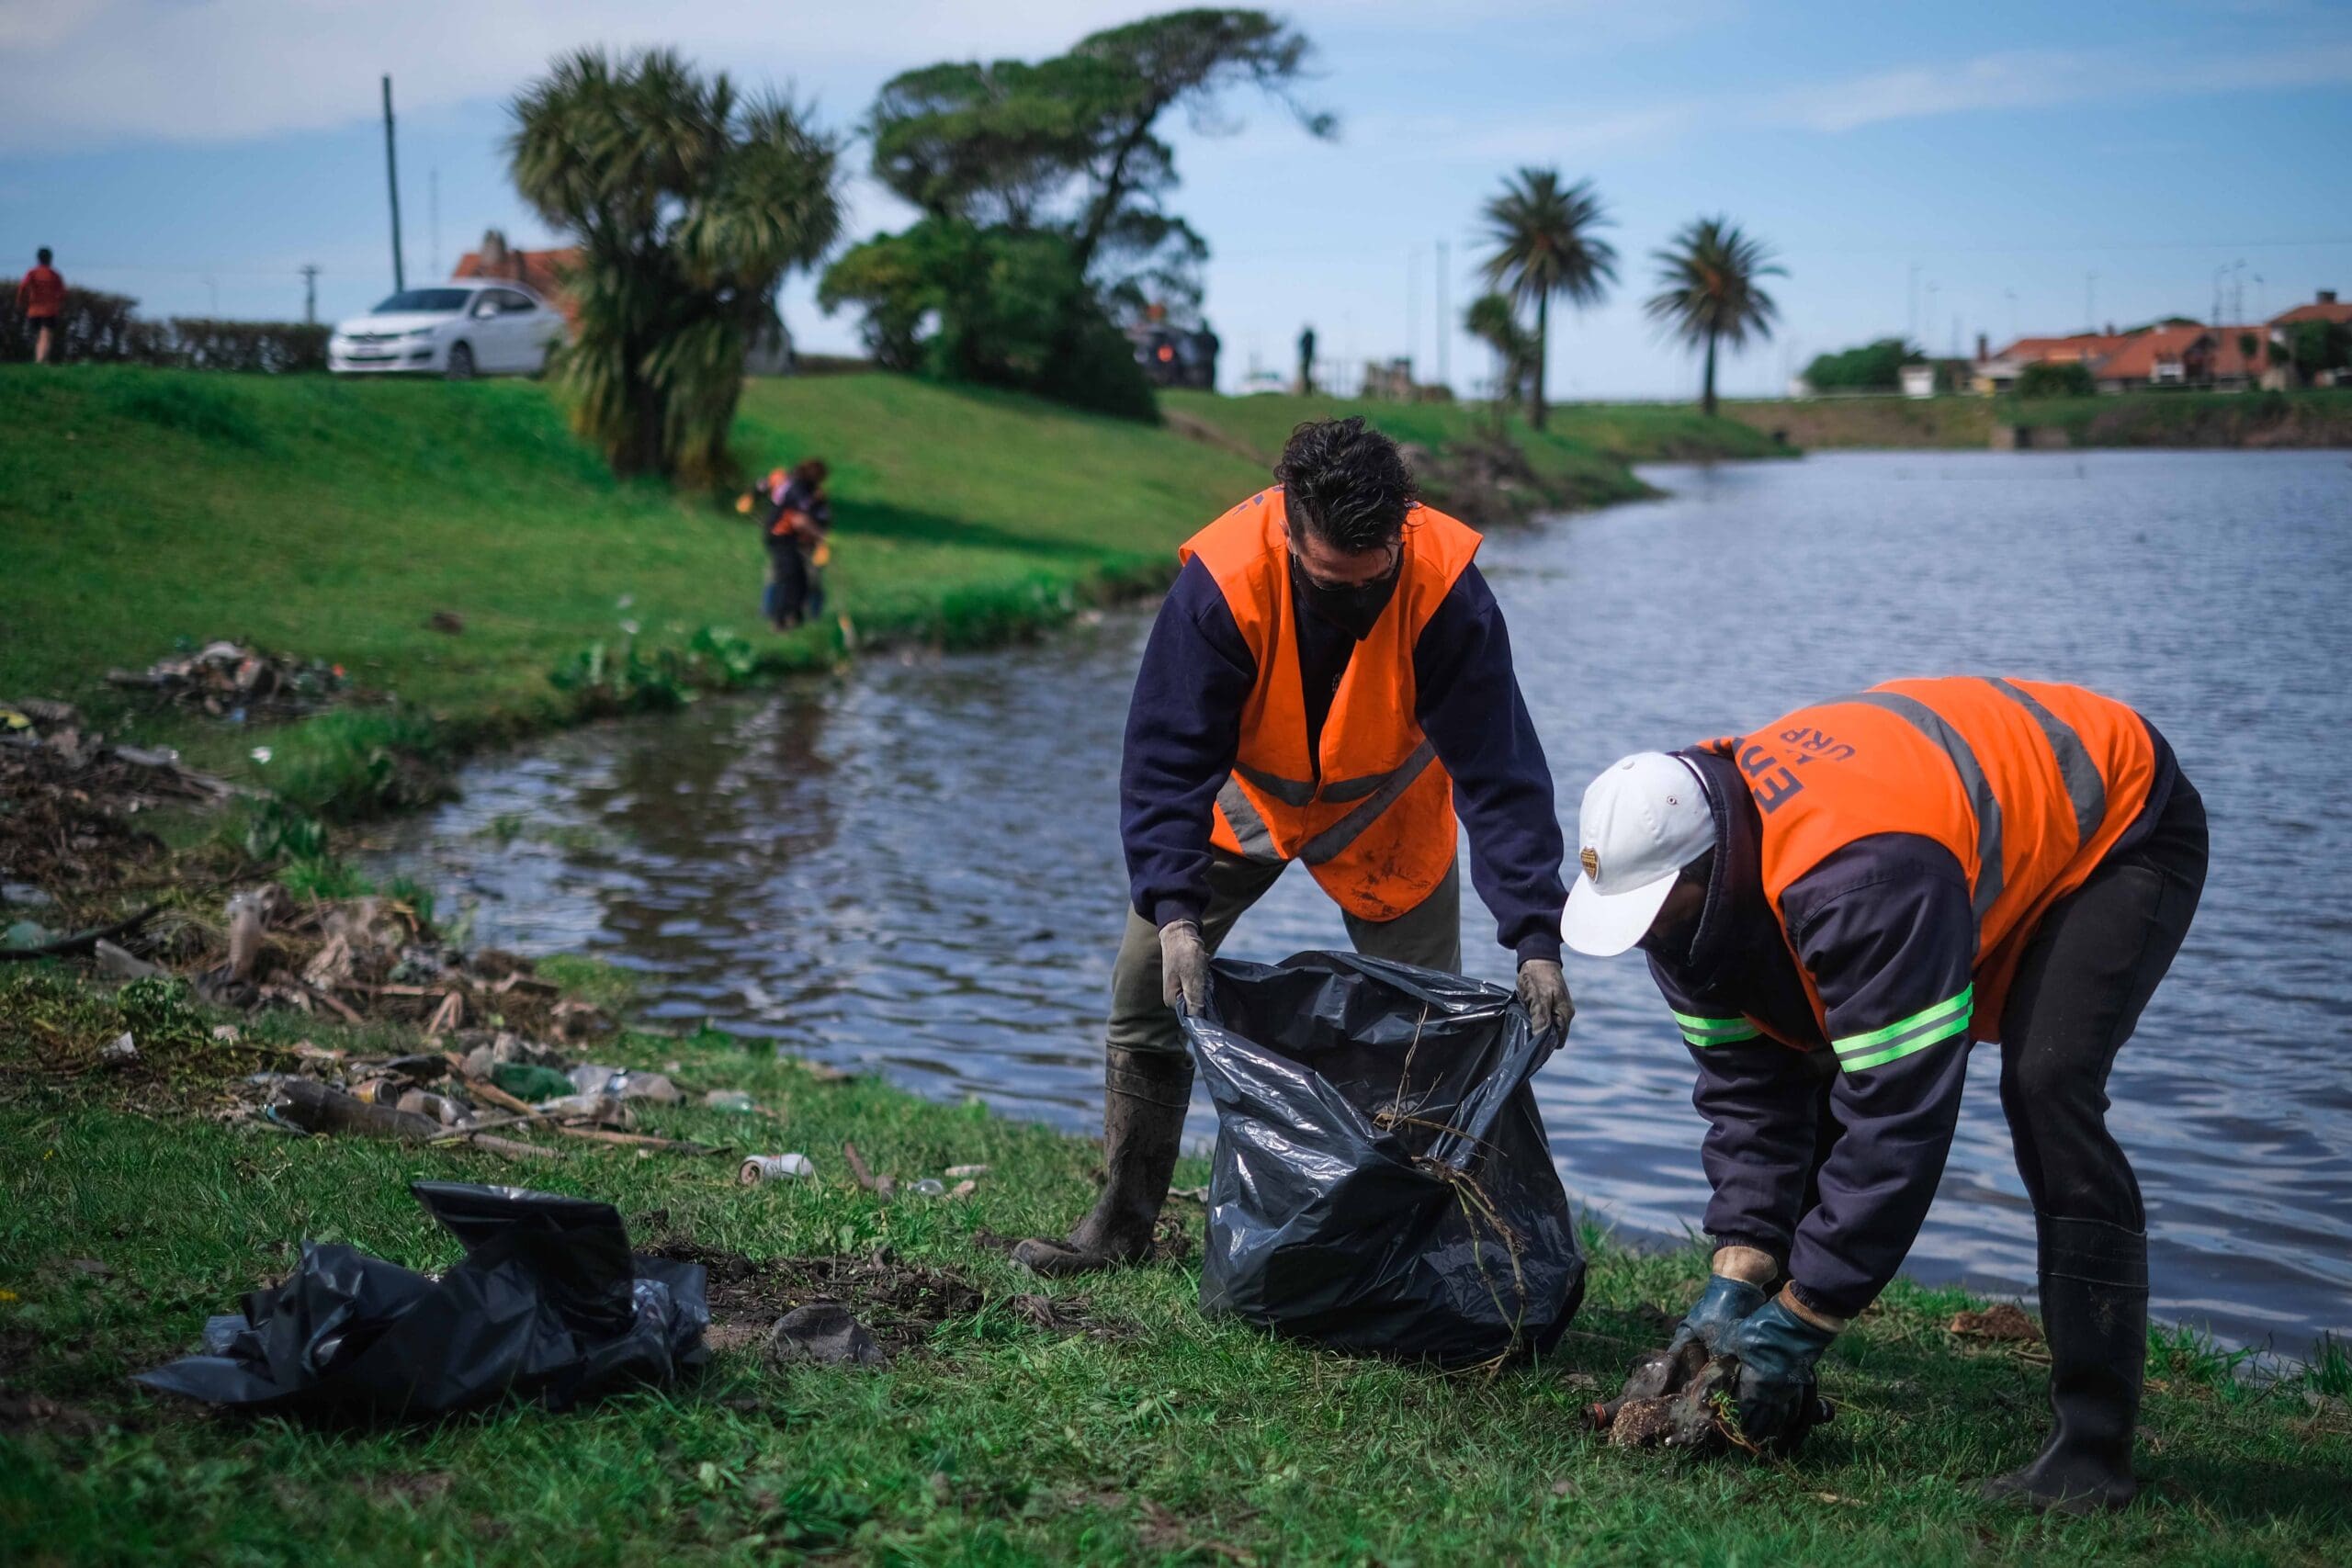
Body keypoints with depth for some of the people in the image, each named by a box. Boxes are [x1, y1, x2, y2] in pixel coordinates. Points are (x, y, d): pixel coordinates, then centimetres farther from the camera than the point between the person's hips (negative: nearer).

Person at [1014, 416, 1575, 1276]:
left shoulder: (1446, 589, -34)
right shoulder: (1220, 580, -35)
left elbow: (1502, 775, -31)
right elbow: (1167, 757, -29)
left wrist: (1536, 938, -38)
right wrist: (1174, 913, -40)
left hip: (1386, 811, 0)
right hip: (1245, 794, 1)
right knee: (1146, 985, -2)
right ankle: (1121, 1223, 12)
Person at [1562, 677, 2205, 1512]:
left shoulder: (1861, 877, -44)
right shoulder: (1674, 860, -17)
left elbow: (1901, 1113, -40)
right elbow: (1744, 1091, -11)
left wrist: (1800, 1316, -33)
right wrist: (1736, 1277, -19)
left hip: (2120, 826, -8)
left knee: (2045, 1090, -27)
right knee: (1800, 1072, -1)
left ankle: (2094, 1445, -19)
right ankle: (1768, 1385, 9)